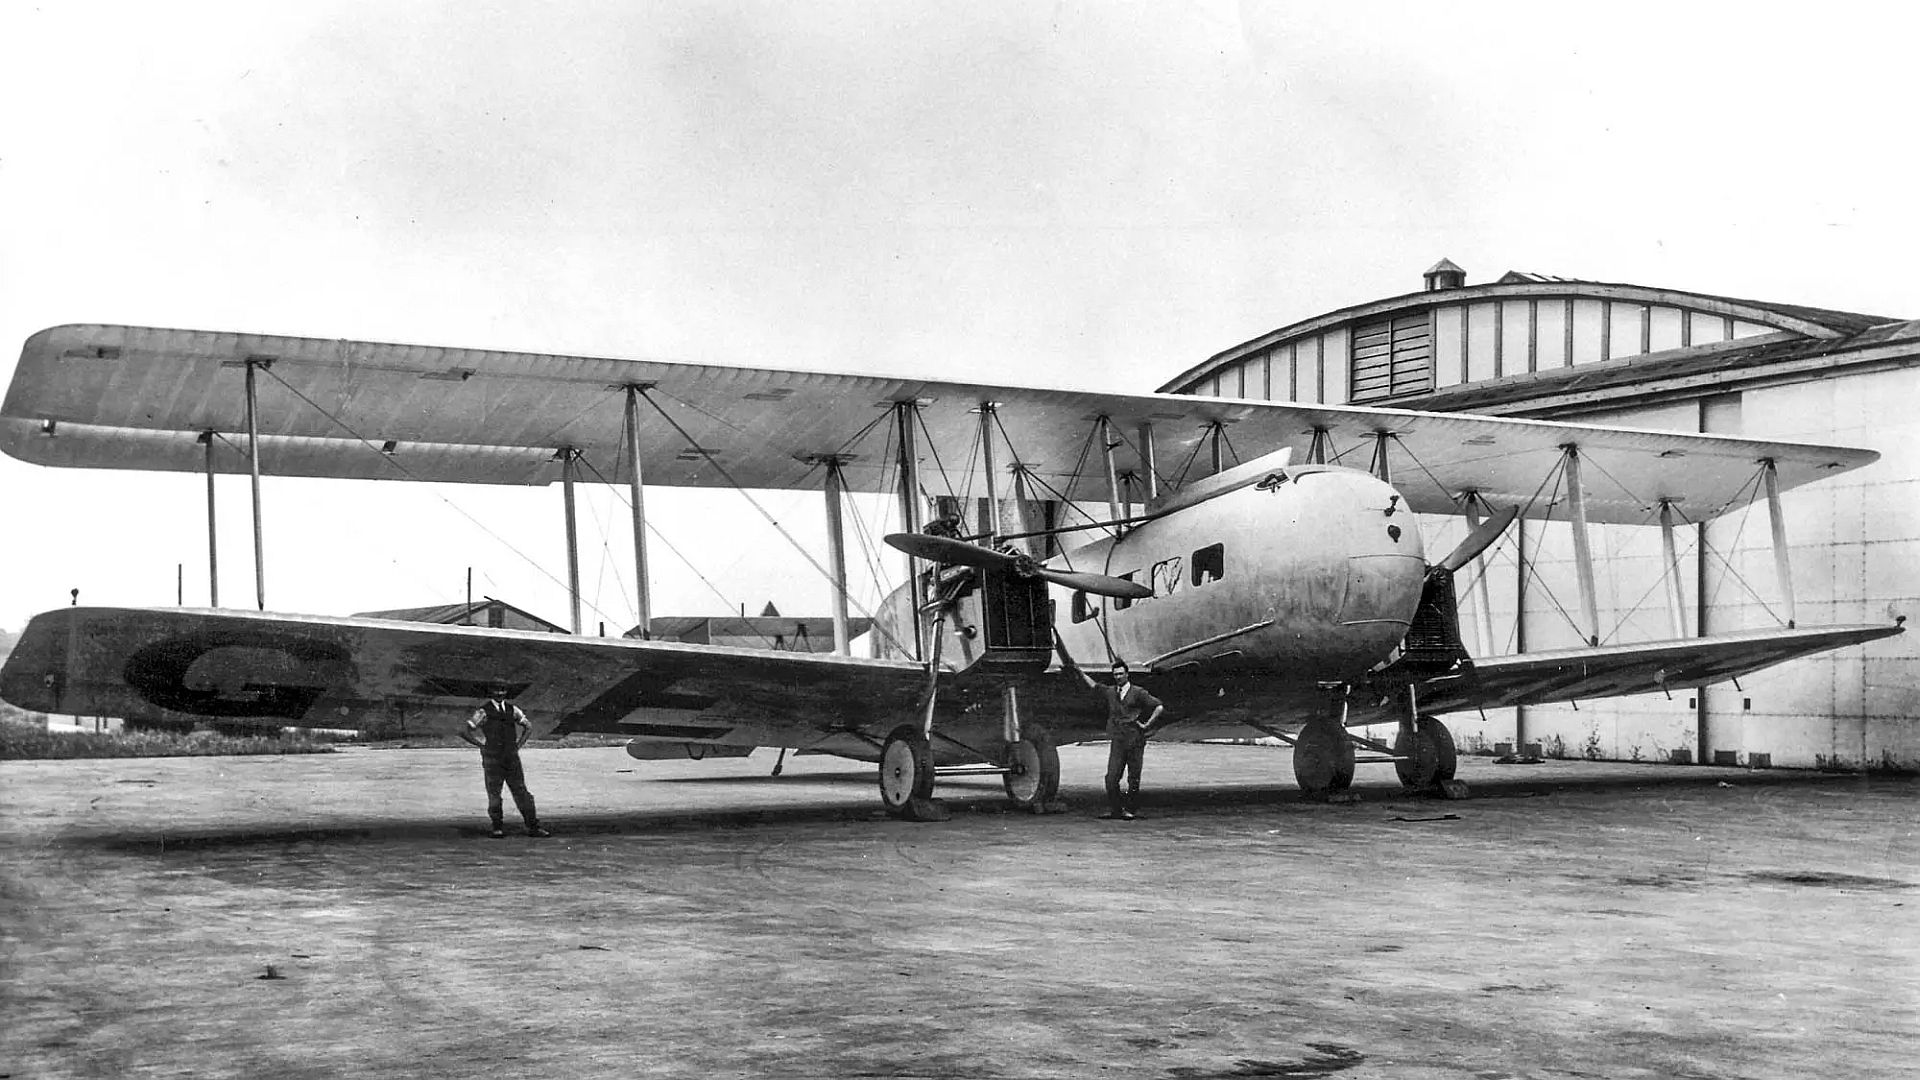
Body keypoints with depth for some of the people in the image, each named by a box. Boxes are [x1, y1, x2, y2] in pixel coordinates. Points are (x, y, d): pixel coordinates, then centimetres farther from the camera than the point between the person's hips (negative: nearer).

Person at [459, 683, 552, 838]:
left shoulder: (512, 709, 9)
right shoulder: (483, 712, -4)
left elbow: (529, 727, 21)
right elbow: (463, 731, -6)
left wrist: (518, 744, 9)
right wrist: (482, 744, -5)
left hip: (512, 758, 3)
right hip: (492, 760, -3)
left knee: (521, 792, 2)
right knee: (494, 795, 1)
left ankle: (533, 827, 3)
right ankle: (498, 829, 13)